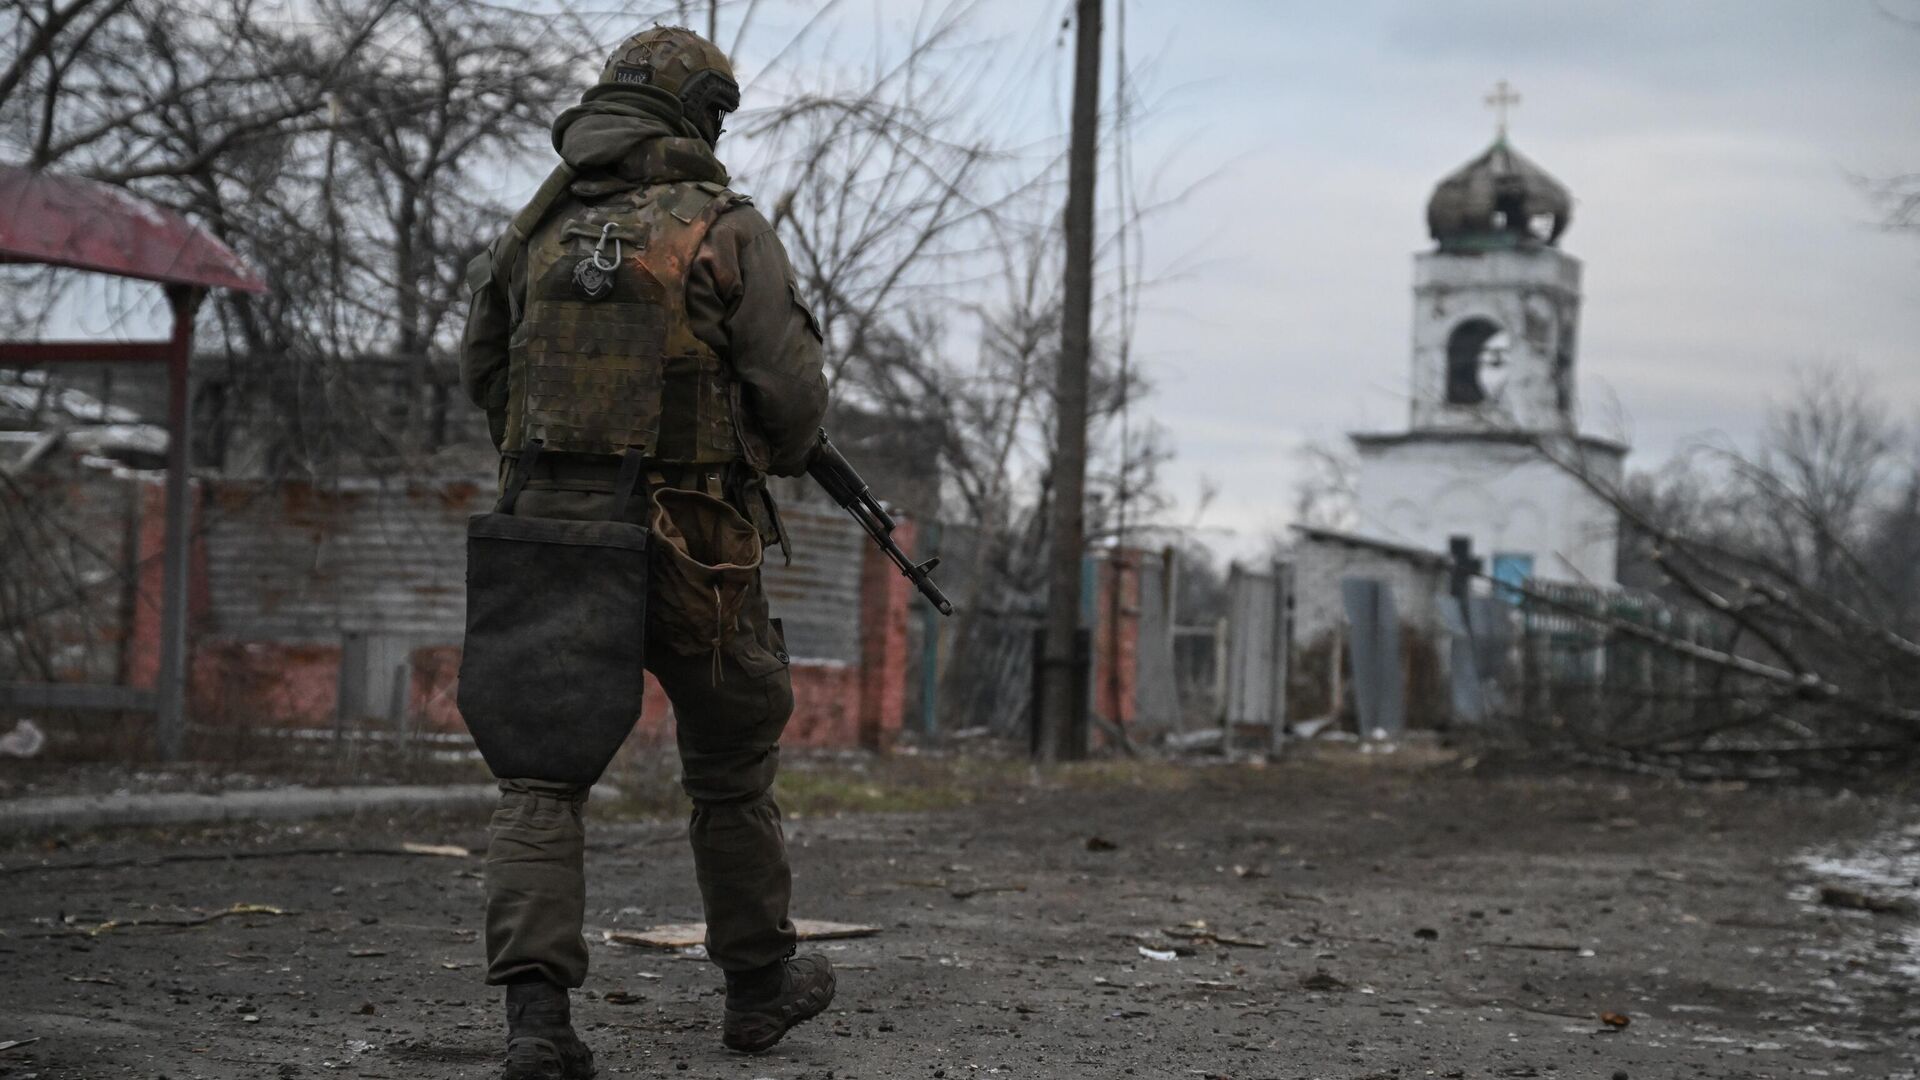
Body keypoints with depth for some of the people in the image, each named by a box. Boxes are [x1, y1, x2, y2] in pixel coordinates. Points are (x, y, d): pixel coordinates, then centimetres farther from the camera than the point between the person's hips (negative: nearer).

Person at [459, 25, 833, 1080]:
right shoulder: (729, 232, -5)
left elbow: (482, 374, 18)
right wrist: (773, 458, 16)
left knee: (541, 771, 3)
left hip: (551, 523, 2)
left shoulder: (533, 232, 7)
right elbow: (792, 395, -6)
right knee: (731, 769, 15)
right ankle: (757, 983, 29)